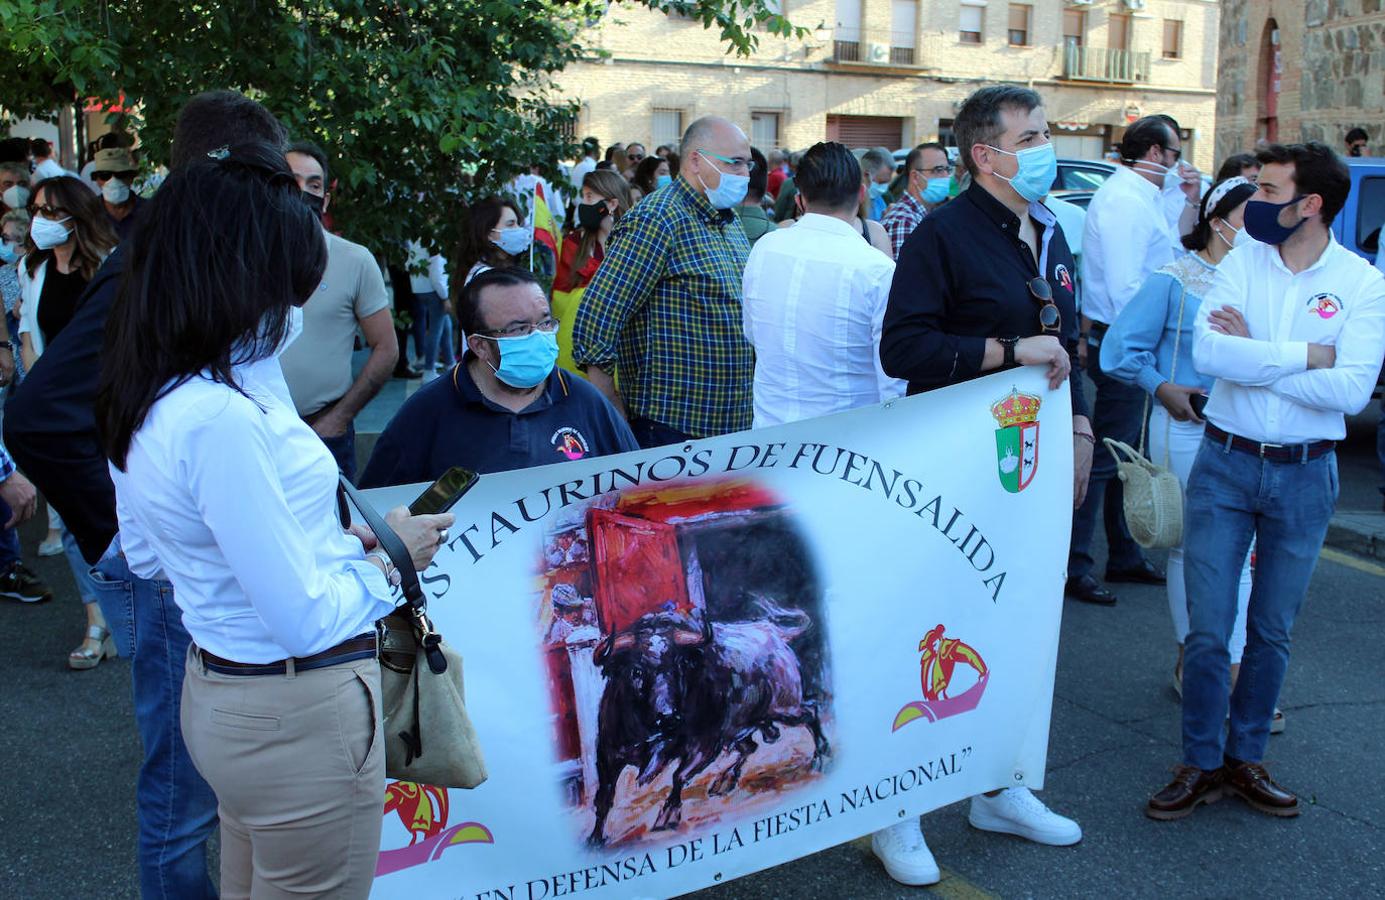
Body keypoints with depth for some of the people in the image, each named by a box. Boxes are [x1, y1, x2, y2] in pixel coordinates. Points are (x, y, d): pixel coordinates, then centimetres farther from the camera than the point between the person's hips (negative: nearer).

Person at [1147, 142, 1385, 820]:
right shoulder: (1243, 262, -2)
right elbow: (1207, 351, -18)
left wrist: (1252, 358, -16)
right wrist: (1305, 355, -17)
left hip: (1304, 476, 0)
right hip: (1224, 465, 0)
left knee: (1271, 633, 13)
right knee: (1207, 631, 2)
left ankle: (1245, 759, 29)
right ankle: (1200, 765, 18)